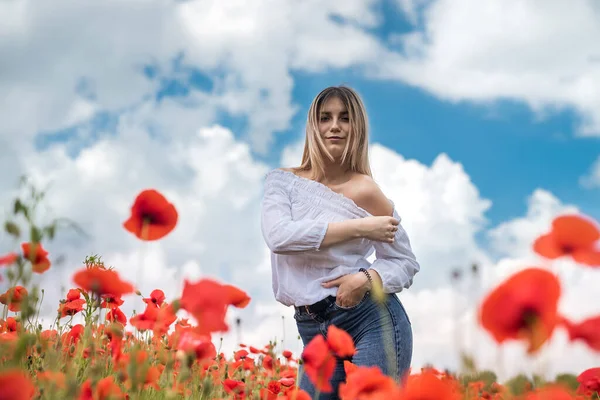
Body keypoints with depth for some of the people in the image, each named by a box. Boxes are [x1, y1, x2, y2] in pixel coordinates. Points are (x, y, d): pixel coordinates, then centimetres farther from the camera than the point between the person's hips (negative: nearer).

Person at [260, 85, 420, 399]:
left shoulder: (366, 191, -3)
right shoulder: (282, 180, 4)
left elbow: (406, 263, 5)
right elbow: (278, 236, -16)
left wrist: (367, 279, -16)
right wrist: (358, 227, -17)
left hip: (372, 320, -3)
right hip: (315, 333, 3)